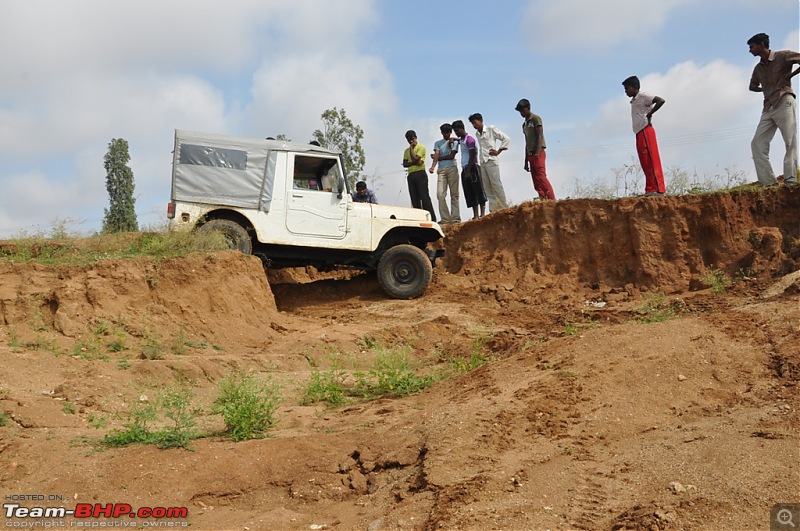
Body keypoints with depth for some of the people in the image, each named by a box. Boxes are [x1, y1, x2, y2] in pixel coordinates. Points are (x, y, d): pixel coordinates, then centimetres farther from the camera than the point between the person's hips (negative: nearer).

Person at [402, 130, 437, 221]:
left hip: (420, 174, -6)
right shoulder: (406, 151, 20)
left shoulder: (421, 147, 2)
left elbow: (415, 158, -12)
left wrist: (411, 148, 0)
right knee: (414, 199, 1)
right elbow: (404, 164, 8)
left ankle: (432, 219, -16)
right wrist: (414, 163, -9)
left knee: (424, 197, -13)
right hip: (411, 175, 7)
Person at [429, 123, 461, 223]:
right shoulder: (438, 143, 17)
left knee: (454, 194, -4)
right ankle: (445, 219, -10)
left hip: (452, 169, -2)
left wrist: (439, 158, 1)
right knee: (440, 194, -10)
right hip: (441, 170, 2)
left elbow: (452, 156, -2)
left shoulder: (454, 142, 12)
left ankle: (455, 218, -6)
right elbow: (436, 154, 0)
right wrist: (433, 166, -18)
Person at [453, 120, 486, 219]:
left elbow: (472, 156, -14)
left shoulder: (469, 139, -9)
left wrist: (468, 171, -18)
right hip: (464, 169, 9)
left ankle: (482, 214, -8)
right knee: (469, 193, 4)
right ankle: (475, 215, 5)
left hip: (472, 168, -9)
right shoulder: (460, 140, 16)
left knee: (478, 191, -7)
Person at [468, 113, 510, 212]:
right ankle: (494, 210, 4)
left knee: (497, 186, -7)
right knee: (487, 189, 2)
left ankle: (505, 209, -1)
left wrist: (498, 151, -6)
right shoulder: (477, 133, 14)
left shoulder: (491, 129, -2)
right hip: (482, 163, 6)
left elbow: (506, 138, -4)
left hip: (491, 161, -6)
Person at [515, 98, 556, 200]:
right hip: (530, 155, 8)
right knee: (536, 182, 0)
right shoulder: (524, 124, 22)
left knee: (542, 179, -19)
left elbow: (539, 137, -10)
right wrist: (526, 161, 17)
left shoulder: (536, 118, 0)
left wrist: (537, 154, -21)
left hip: (538, 154, -8)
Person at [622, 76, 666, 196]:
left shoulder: (643, 96, -3)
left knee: (652, 160, -12)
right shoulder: (633, 101, 22)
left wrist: (649, 114, -15)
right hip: (639, 134, 9)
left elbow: (660, 100, -15)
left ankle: (659, 189, -15)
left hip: (645, 131, -9)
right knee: (645, 163, 6)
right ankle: (650, 189, 7)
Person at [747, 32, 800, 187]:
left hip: (784, 103, -7)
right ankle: (768, 181, -10)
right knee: (757, 143, -5)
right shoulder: (758, 68, 17)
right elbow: (752, 86, 32)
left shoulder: (783, 56, -2)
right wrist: (767, 89, 15)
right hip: (768, 108, 7)